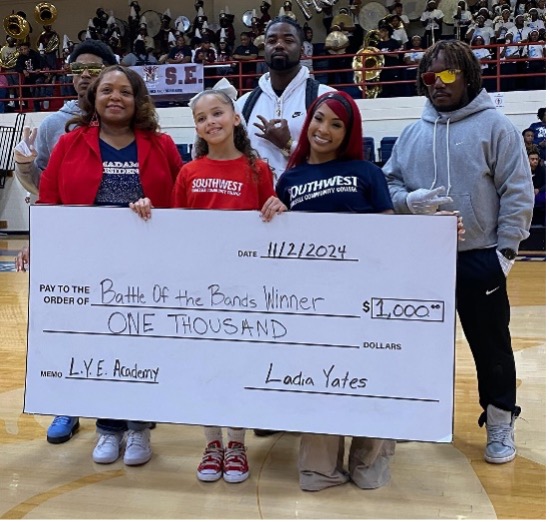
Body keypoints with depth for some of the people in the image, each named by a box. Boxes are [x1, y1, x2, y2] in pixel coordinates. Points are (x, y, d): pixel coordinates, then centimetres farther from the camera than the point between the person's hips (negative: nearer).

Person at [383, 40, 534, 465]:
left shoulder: (494, 126, -4)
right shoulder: (414, 133, 8)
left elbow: (518, 192, -6)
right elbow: (390, 184, 10)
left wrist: (506, 249, -10)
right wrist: (408, 200, -12)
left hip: (480, 258, -4)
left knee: (491, 345, 8)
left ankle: (500, 423, 25)